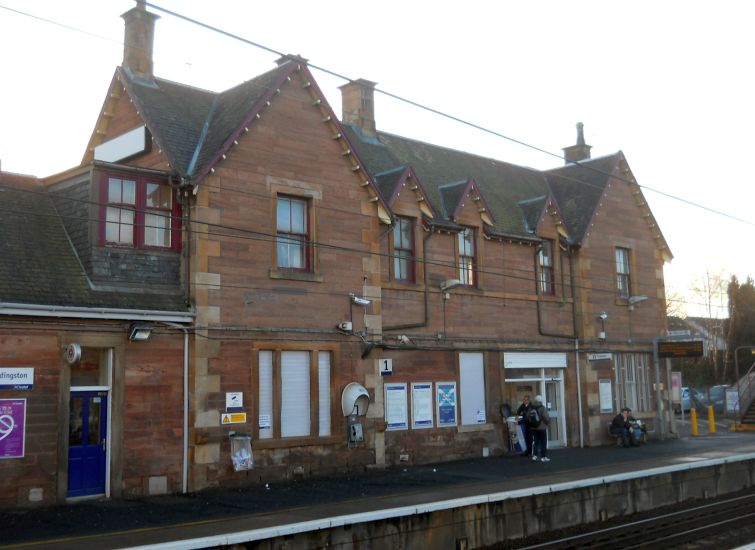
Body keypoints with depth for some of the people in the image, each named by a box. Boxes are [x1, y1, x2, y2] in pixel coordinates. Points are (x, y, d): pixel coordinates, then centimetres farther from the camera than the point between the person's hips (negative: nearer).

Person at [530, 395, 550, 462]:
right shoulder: (542, 408, -15)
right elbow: (546, 418, -19)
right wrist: (548, 421, 3)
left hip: (534, 428, 5)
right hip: (542, 427, -5)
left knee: (535, 441, 14)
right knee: (543, 442, 3)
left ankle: (534, 455, 11)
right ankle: (543, 457, 5)